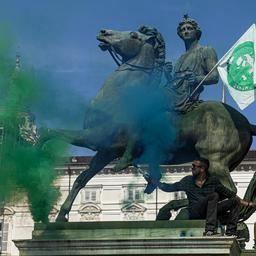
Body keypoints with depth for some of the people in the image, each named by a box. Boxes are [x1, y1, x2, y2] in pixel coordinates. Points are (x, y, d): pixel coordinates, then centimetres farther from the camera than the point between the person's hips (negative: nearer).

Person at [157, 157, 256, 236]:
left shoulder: (213, 181, 9)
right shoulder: (188, 181, 10)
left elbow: (229, 193, 12)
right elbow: (170, 187, 17)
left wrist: (247, 204, 9)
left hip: (210, 211, 3)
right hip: (194, 213, -3)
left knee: (235, 201, -12)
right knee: (214, 196, -29)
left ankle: (230, 232, -19)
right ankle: (210, 229, -41)